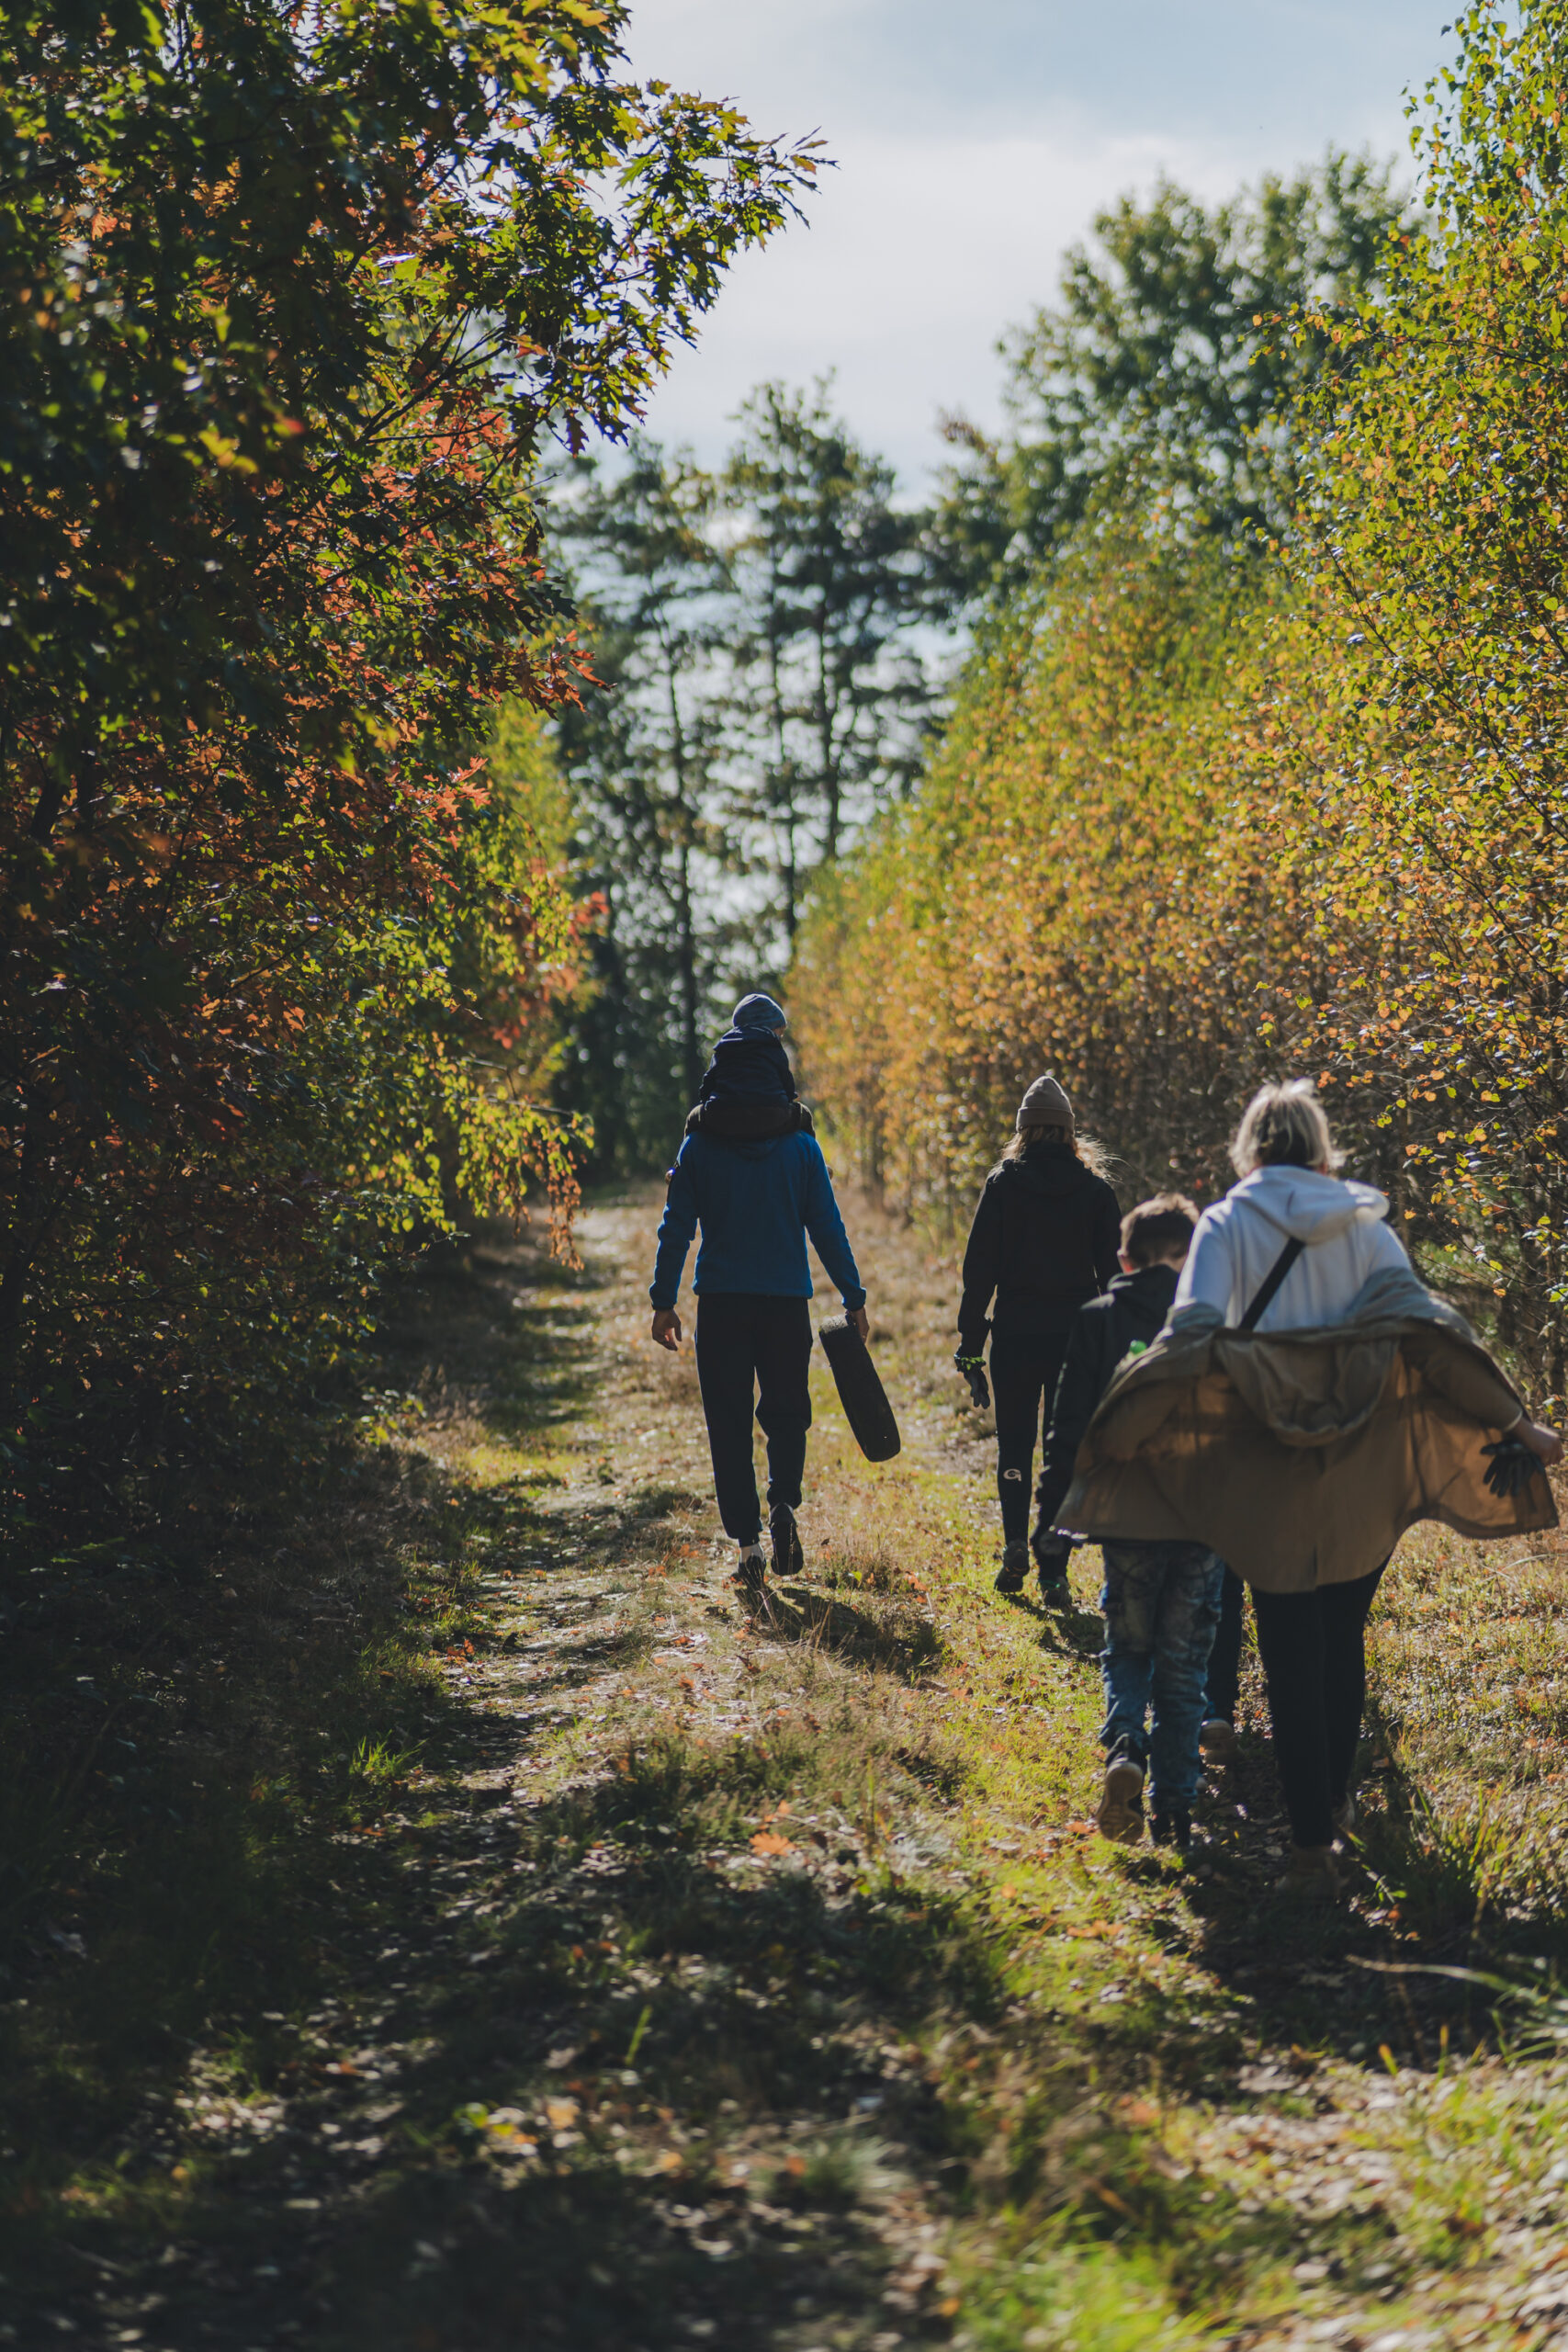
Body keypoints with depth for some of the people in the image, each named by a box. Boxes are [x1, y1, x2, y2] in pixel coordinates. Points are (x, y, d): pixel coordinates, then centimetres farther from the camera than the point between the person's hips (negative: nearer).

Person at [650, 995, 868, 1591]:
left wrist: (664, 1301, 4)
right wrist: (853, 1298, 4)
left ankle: (747, 1542, 2)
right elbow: (827, 1225, -1)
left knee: (729, 1420, 6)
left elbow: (676, 1224, 0)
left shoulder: (700, 1143, 1)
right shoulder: (800, 1143, -1)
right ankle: (783, 1503, -10)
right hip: (787, 1298, 0)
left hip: (721, 1299, 0)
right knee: (786, 1410, 14)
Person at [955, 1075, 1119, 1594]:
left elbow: (979, 1269, -3)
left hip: (1016, 1333, -1)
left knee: (1014, 1446, 12)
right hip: (1077, 1336, 1)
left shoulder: (1003, 1184, -2)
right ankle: (1055, 1566, 4)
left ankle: (1015, 1544, -5)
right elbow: (1113, 1272, 2)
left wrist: (970, 1345, 1)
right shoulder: (1096, 1190, 2)